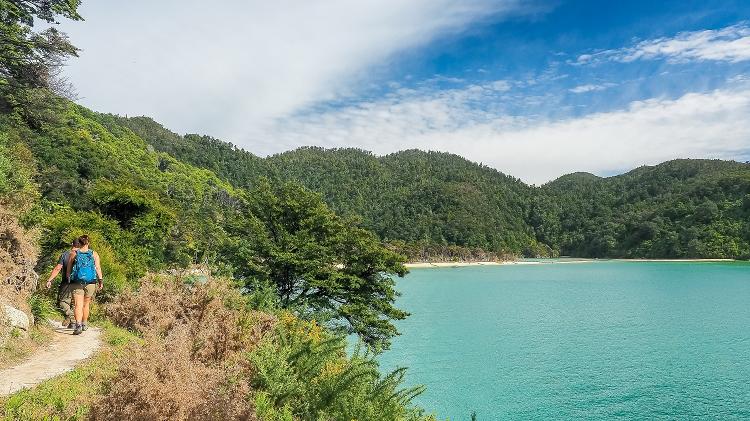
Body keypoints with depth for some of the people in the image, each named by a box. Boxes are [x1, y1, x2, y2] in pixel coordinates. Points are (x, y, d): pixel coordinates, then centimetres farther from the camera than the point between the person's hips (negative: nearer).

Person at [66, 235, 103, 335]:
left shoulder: (73, 254, 5)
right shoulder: (94, 254, 5)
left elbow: (68, 270, 7)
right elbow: (98, 268, -3)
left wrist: (68, 280, 16)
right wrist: (100, 281, -4)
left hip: (77, 282, -1)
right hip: (91, 282, 1)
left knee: (78, 305, -7)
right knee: (86, 305, 16)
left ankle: (78, 325, -25)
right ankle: (84, 325, 27)